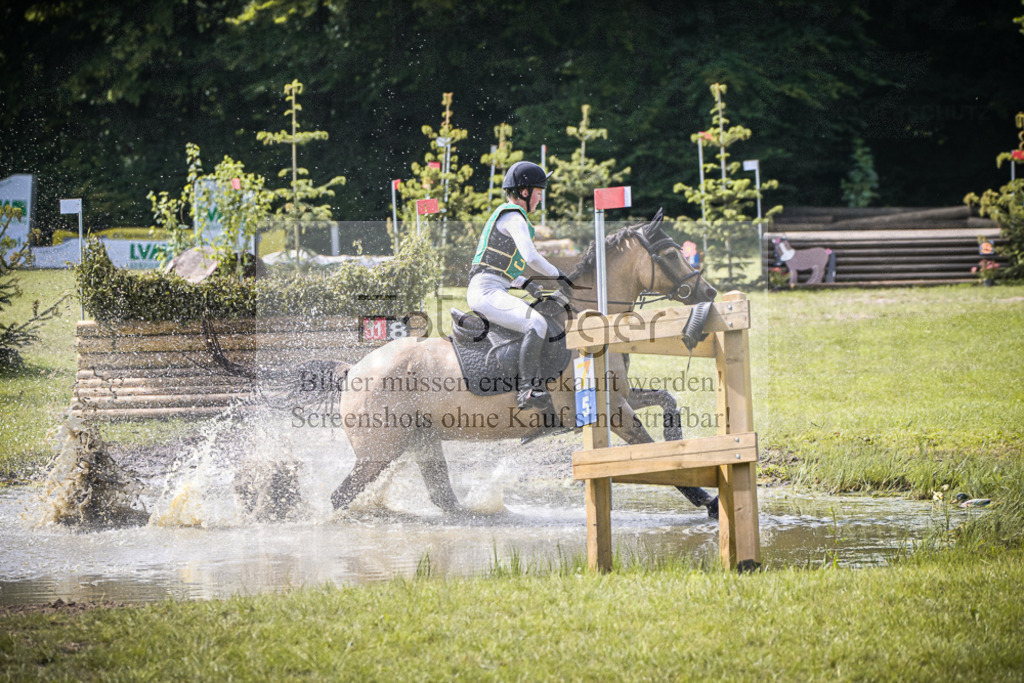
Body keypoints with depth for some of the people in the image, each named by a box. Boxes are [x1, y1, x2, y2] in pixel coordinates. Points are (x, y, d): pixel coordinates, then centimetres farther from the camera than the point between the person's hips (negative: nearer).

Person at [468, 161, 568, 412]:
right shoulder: (514, 217, -8)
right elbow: (531, 256, -21)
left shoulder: (503, 215, 25)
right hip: (487, 293, -11)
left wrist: (526, 284, 19)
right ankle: (528, 387, -38)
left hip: (484, 292, 11)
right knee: (536, 323, -30)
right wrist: (556, 276, -5)